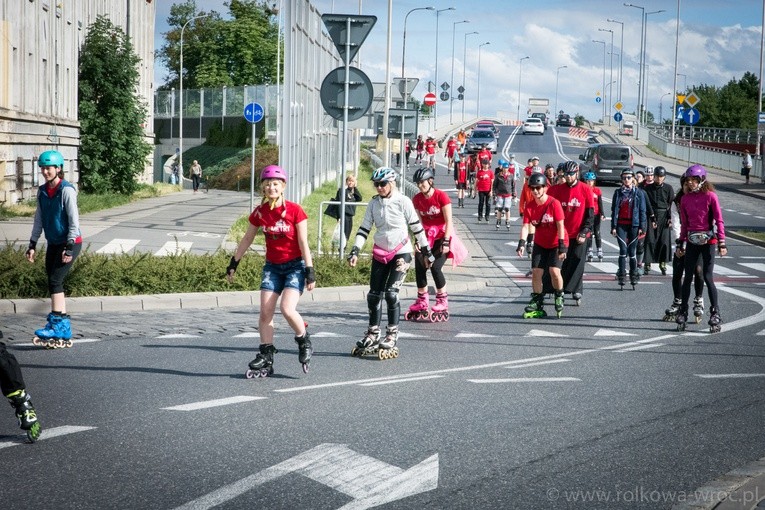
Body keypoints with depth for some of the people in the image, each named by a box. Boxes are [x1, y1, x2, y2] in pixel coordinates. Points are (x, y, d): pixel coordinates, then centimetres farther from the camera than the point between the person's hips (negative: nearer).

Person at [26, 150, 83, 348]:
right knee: (54, 283, 6)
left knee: (55, 281, -16)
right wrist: (32, 245, 10)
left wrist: (69, 248, -20)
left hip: (70, 243, -8)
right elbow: (39, 220, 14)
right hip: (53, 243, 8)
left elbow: (74, 220, -16)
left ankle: (57, 325, -16)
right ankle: (64, 331, 10)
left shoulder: (67, 190, -14)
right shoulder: (42, 191, 7)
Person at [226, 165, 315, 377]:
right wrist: (234, 262, 14)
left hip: (295, 265, -5)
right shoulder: (260, 212, -1)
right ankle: (266, 358, 4)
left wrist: (310, 271, -14)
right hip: (272, 266, 5)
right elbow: (247, 239, 12)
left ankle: (305, 343, 5)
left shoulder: (294, 210, -13)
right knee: (265, 312, -4)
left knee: (287, 308, -21)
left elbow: (303, 243, -11)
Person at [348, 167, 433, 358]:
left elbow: (416, 227, -4)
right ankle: (373, 334, 17)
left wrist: (426, 251, 0)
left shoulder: (403, 201, -9)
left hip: (401, 253, -5)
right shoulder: (373, 203, 4)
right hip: (380, 254, 5)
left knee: (391, 293, -15)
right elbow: (364, 228, 5)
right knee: (374, 295, 4)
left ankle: (392, 335, -5)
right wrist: (355, 251, -6)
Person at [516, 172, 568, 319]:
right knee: (536, 272, -2)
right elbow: (525, 226, -12)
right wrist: (522, 243, -27)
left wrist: (562, 246, -22)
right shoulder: (530, 206, -6)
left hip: (556, 243, -5)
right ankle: (537, 305, 8)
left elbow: (560, 225, -19)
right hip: (540, 244, 5)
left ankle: (559, 297, 7)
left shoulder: (554, 204, -20)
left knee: (554, 270, -20)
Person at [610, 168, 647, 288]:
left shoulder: (638, 193, 3)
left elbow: (642, 211, 4)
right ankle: (621, 274, 0)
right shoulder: (618, 192, 7)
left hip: (634, 225, -1)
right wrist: (613, 226, 2)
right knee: (623, 250, -5)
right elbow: (614, 210, 8)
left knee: (632, 251, 3)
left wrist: (642, 227, -2)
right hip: (621, 225, 1)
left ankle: (634, 275, 12)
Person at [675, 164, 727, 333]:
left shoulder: (710, 196, -6)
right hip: (692, 241, 4)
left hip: (708, 241, -4)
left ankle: (715, 313, 0)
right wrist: (680, 244, 14)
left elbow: (719, 220, -6)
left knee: (708, 277, -6)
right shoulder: (685, 199, 7)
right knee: (688, 277, 5)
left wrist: (722, 243, -11)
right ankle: (683, 312, 12)